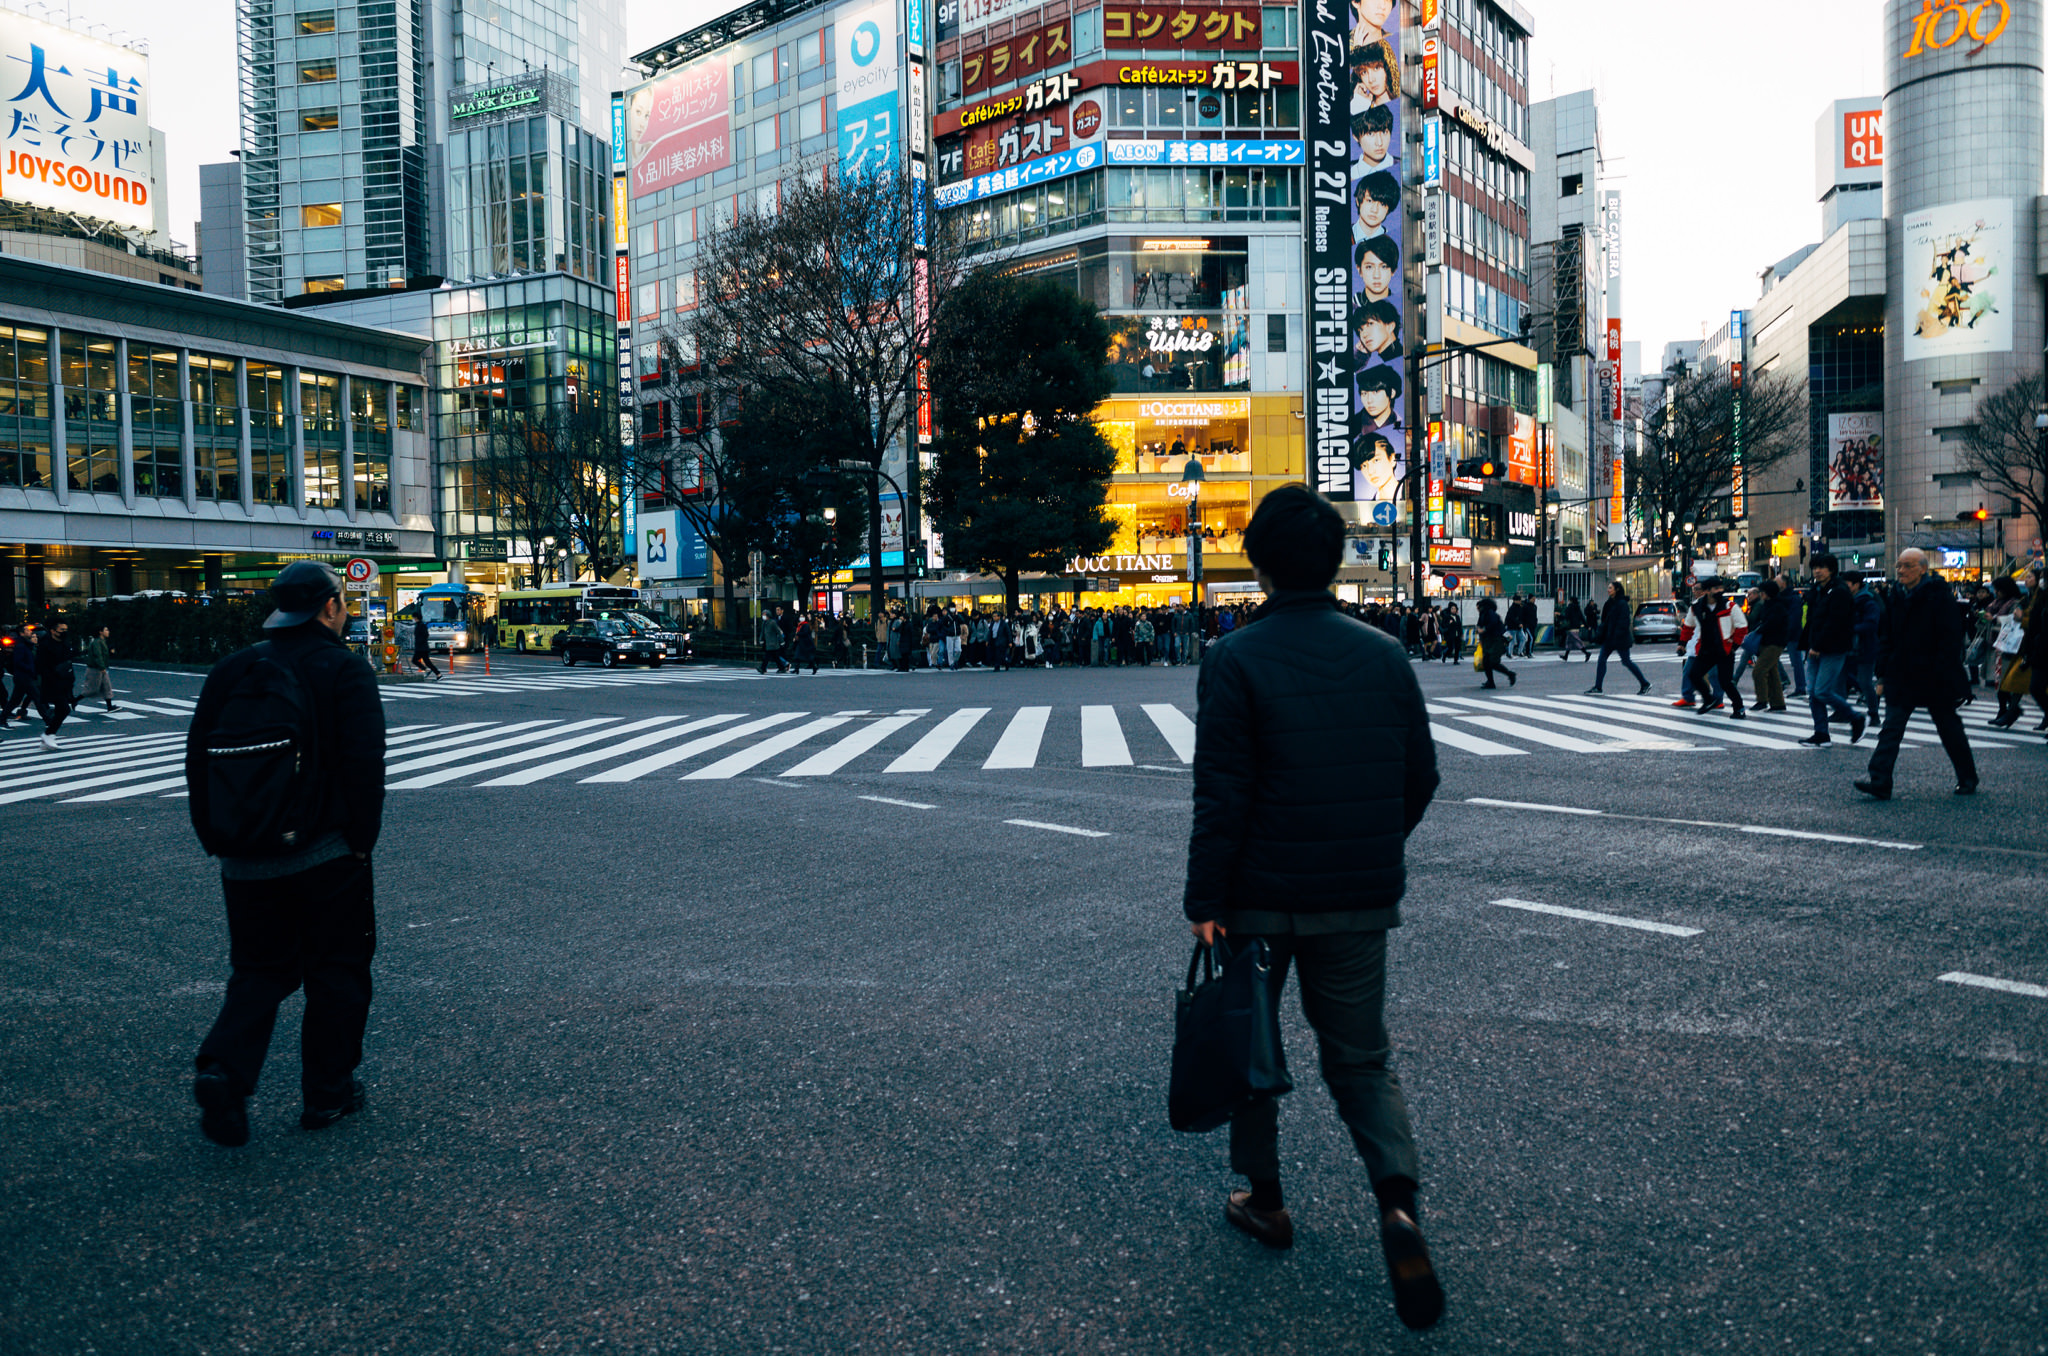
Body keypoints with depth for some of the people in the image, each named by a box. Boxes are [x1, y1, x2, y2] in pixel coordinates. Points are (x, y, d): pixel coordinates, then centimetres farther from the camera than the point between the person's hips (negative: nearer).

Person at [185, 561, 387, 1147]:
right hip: (325, 856, -5)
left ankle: (223, 1069, -3)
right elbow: (364, 764, -16)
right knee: (336, 969, 9)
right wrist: (362, 839, -7)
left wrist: (217, 840, 16)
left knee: (260, 969, 17)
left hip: (246, 861, 5)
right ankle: (327, 1092, 17)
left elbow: (197, 757, 10)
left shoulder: (232, 670, 8)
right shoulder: (344, 669, -9)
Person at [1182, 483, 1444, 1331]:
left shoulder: (1236, 659, -13)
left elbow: (1221, 794, -16)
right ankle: (1398, 1204, -4)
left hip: (1261, 897, -3)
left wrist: (1204, 903, -9)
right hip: (1361, 904, 4)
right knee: (1362, 1060, 15)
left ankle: (1264, 1198, 30)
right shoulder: (1385, 655, 1)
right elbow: (1420, 776, 7)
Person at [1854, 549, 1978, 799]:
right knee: (1891, 730, -5)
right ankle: (1879, 782, -9)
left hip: (1935, 680, -5)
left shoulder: (1940, 597, -10)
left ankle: (1968, 781, 26)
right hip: (1901, 679, 5)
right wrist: (1883, 675, 8)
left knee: (1950, 731, 10)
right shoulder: (1896, 598, 7)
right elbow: (1885, 638, 13)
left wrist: (1944, 678, -17)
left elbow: (1950, 640, -12)